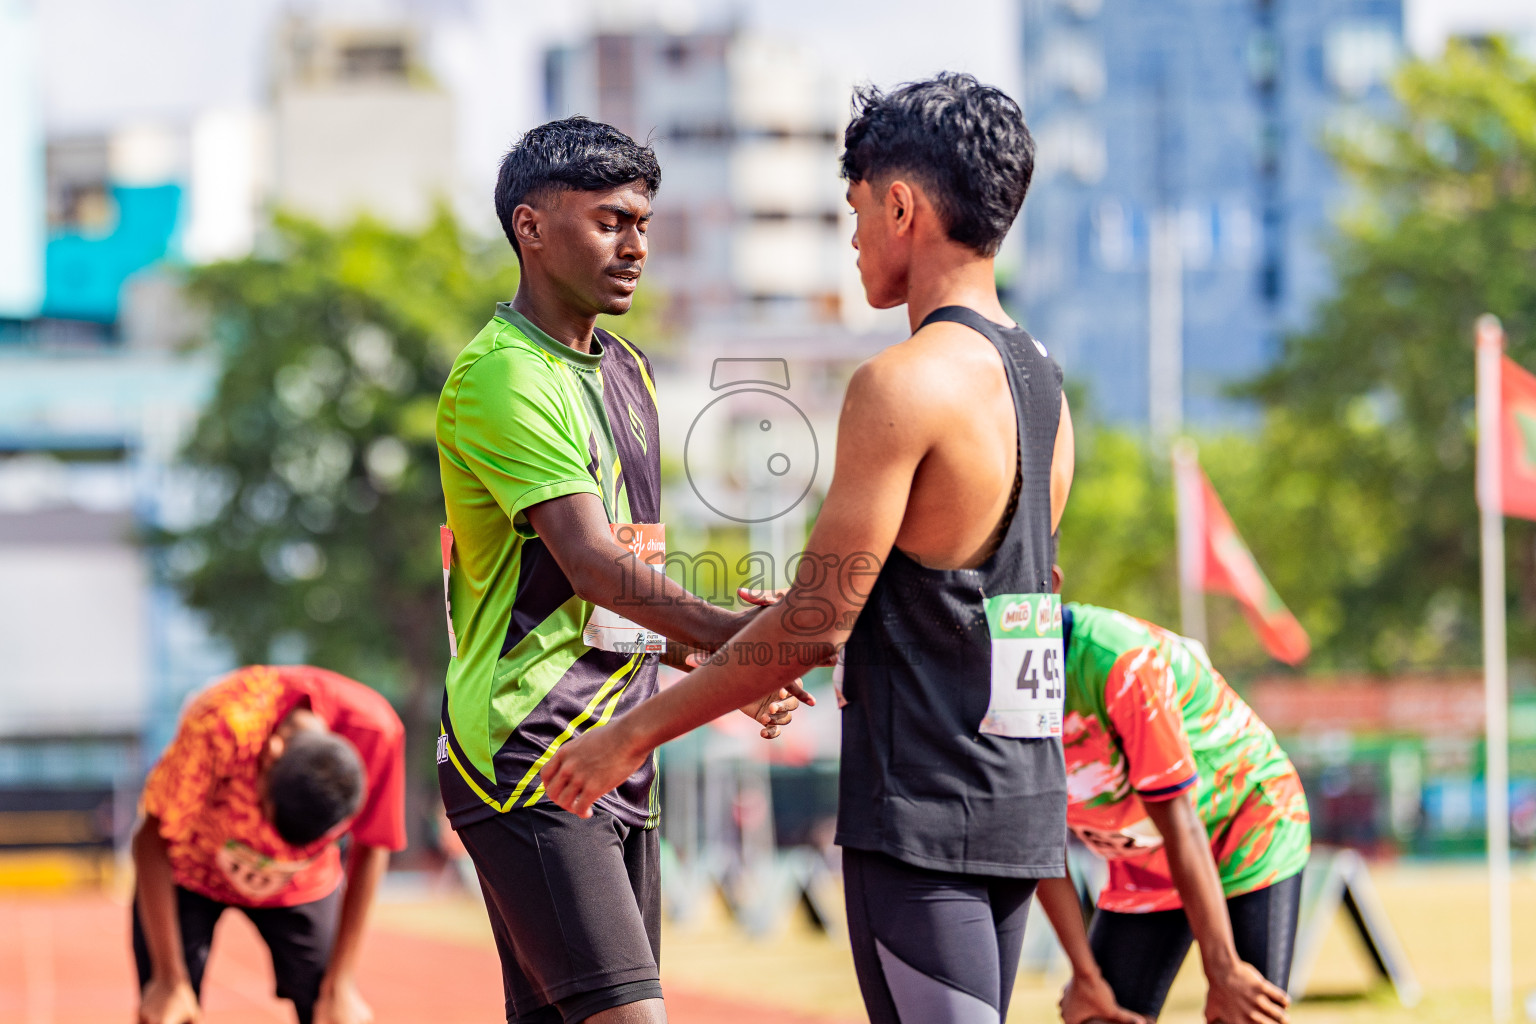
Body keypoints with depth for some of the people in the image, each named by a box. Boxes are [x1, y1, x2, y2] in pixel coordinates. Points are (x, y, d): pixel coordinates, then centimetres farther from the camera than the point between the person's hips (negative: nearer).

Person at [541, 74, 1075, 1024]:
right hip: (1021, 798, 9)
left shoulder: (904, 384, -15)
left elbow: (816, 624, -15)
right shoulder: (1042, 382, 12)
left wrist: (633, 734, -6)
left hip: (922, 804, -9)